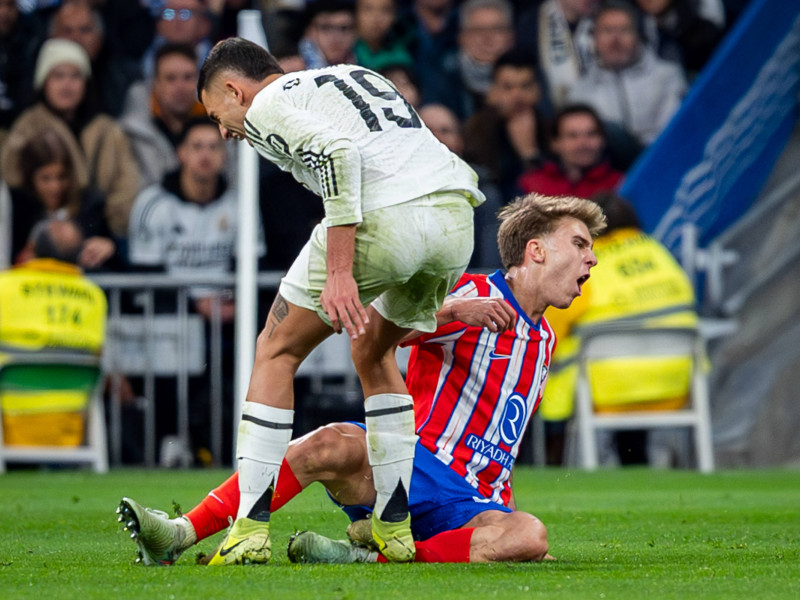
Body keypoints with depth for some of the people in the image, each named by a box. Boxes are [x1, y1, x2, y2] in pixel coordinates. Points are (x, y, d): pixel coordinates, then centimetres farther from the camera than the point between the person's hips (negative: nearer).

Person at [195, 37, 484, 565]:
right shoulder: (354, 76, 33)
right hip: (458, 218, 7)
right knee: (373, 353, 29)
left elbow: (336, 152, -13)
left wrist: (339, 271, -17)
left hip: (382, 220, -7)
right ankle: (395, 530, 23)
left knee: (277, 352, 13)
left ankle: (252, 531, 7)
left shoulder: (265, 108, 10)